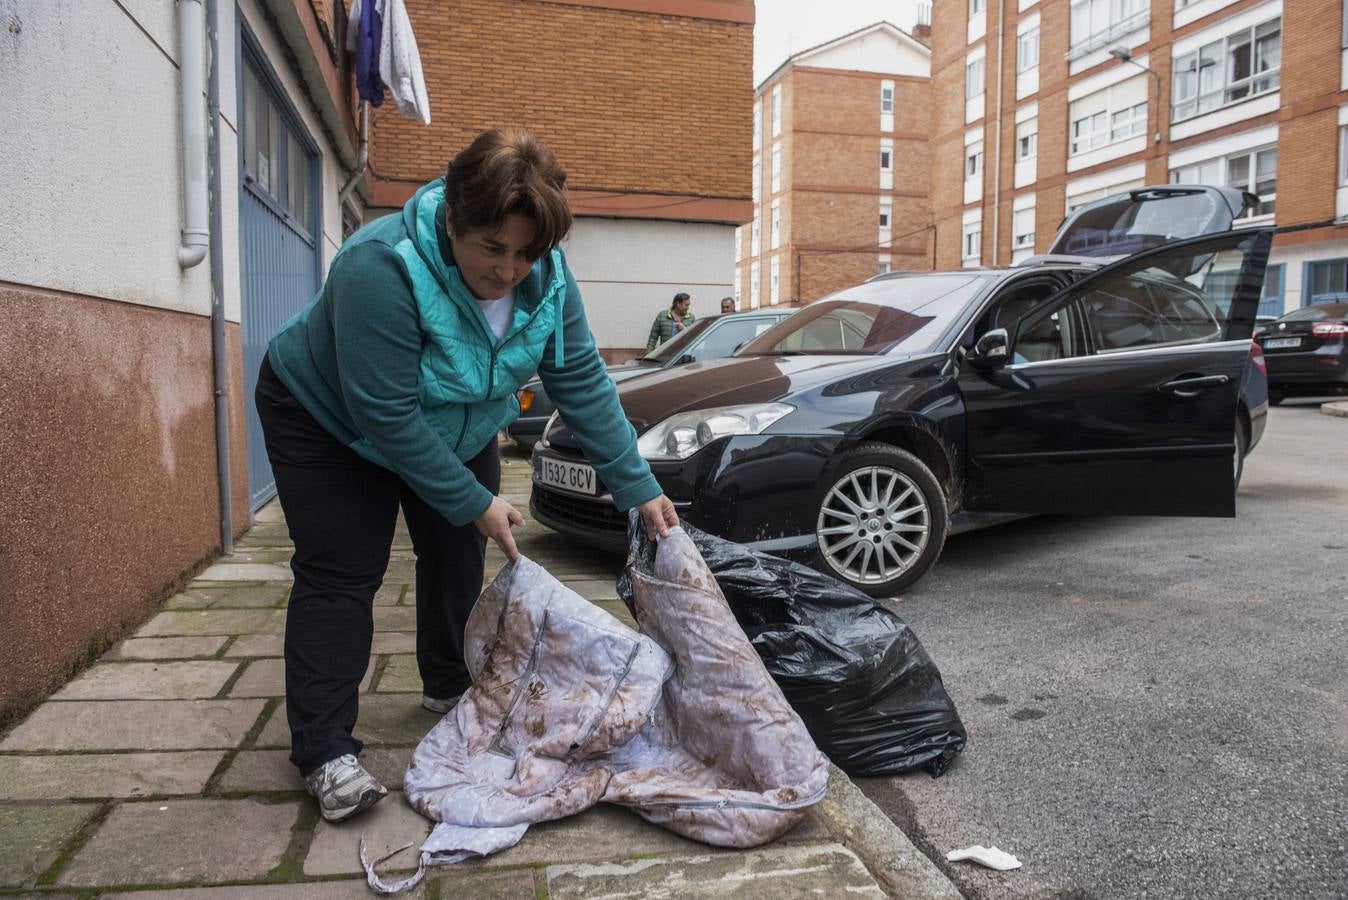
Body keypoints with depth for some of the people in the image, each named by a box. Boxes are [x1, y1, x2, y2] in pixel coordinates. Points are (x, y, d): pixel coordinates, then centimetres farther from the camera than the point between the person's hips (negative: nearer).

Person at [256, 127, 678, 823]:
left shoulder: (545, 275, -20)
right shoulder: (382, 268, -38)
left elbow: (582, 381, -15)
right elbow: (387, 417, -35)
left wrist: (636, 487, -18)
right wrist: (473, 503, -29)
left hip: (452, 426, 6)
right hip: (328, 420, -5)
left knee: (457, 554, 8)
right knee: (342, 573, -9)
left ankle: (451, 687, 28)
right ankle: (325, 752, -2)